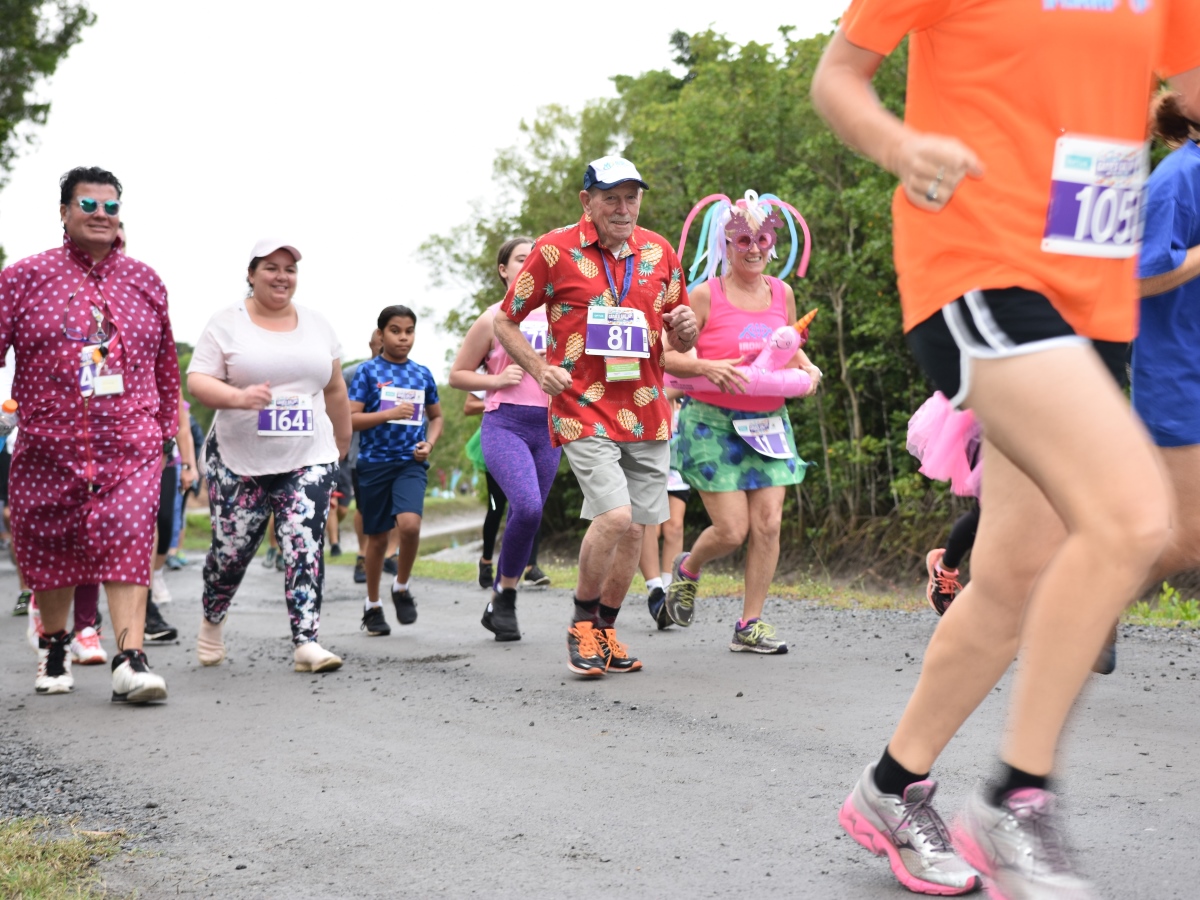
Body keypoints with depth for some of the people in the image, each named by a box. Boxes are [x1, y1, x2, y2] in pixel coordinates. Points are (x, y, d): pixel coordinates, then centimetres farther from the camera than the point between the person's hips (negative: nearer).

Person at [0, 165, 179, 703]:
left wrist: (166, 432, 18)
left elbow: (166, 365, 19)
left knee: (129, 544, -15)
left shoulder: (145, 283, 11)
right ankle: (53, 645, 32)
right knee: (50, 551, 10)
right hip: (48, 446, 0)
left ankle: (130, 661, -21)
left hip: (130, 449, 0)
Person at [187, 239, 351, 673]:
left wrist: (343, 443, 19)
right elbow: (197, 381, -7)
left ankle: (306, 642, -15)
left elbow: (335, 389, 18)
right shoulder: (227, 323, 1)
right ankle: (212, 619, 34)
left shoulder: (316, 324, 12)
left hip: (308, 460, 2)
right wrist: (238, 397, -25)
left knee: (305, 547, -12)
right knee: (231, 549, 6)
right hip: (239, 461, -2)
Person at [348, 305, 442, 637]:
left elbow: (436, 416, 20)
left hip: (411, 463, 1)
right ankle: (373, 605, 25)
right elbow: (350, 419, -6)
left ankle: (402, 586, 3)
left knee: (410, 524, -22)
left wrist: (429, 443, 1)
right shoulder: (368, 371, -1)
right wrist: (389, 414, -18)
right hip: (374, 462, -1)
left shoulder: (422, 374, 8)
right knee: (378, 536, 7)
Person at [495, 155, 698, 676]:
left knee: (634, 529, 7)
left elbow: (679, 342, 20)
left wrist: (685, 329, -4)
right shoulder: (555, 251, -3)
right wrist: (539, 369, -11)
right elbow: (505, 323, 5)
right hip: (583, 411, -5)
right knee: (615, 516, -19)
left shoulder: (659, 252, 10)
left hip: (647, 414, 5)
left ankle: (605, 631, 24)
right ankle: (582, 621, 3)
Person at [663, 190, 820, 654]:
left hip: (769, 421, 5)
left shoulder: (782, 293, 9)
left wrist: (808, 368, 4)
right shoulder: (706, 294, -6)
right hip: (713, 423, -5)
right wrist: (706, 367, -25)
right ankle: (686, 569, 26)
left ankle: (750, 625, 7)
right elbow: (669, 356, -7)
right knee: (732, 530, -8)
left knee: (768, 523, -4)